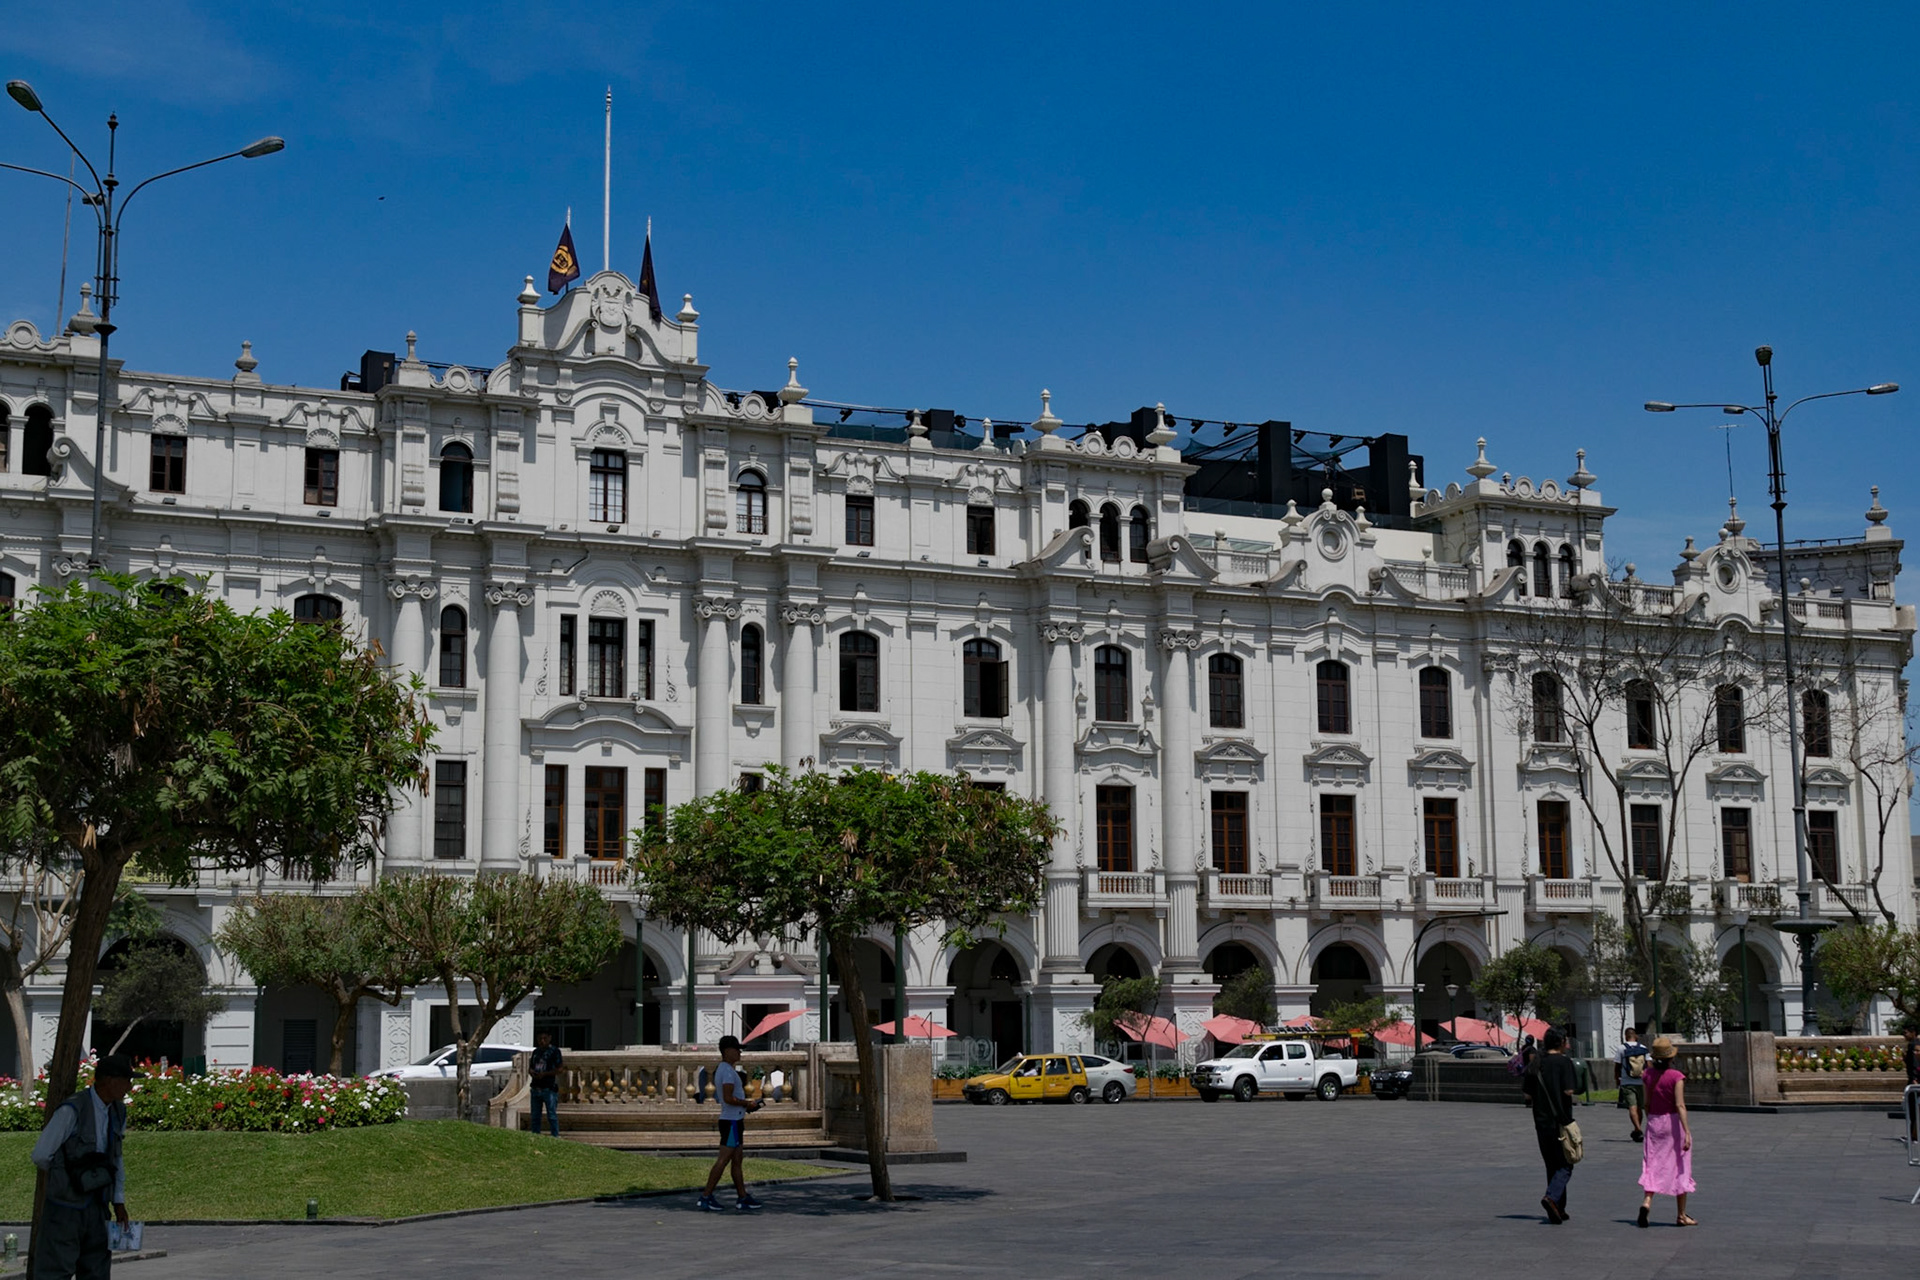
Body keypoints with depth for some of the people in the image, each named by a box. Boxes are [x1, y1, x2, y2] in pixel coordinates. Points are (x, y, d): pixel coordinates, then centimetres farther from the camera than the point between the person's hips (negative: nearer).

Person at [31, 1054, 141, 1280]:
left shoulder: (118, 1112, 5)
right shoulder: (72, 1110, -20)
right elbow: (41, 1155, -14)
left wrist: (119, 1201, 14)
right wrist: (65, 1175, 4)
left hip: (95, 1205, 7)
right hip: (65, 1203, -7)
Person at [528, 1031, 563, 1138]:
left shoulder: (554, 1051, -3)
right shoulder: (536, 1051, 17)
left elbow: (558, 1069, -7)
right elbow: (530, 1067, 21)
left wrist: (544, 1074, -17)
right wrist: (533, 1072, -3)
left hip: (549, 1088, -6)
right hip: (536, 1088, 6)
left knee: (552, 1115, -6)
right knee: (535, 1116, 11)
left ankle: (555, 1136, -3)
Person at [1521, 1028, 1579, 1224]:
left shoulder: (1536, 1063, 9)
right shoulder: (1563, 1062, -9)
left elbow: (1526, 1093, 7)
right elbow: (1568, 1091, -18)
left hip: (1541, 1120, 6)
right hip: (1560, 1119, -6)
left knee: (1552, 1164, 13)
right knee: (1565, 1164, 1)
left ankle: (1558, 1209, 15)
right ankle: (1552, 1197, -21)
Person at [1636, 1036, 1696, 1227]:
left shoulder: (1649, 1074, 2)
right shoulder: (1676, 1076, -13)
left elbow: (1647, 1104, 8)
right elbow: (1680, 1105, -18)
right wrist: (1687, 1132, -19)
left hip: (1655, 1122, 4)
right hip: (1674, 1122, -4)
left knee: (1653, 1164, 6)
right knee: (1680, 1167, 7)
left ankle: (1647, 1201, -18)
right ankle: (1682, 1215, 14)